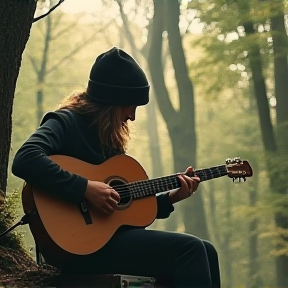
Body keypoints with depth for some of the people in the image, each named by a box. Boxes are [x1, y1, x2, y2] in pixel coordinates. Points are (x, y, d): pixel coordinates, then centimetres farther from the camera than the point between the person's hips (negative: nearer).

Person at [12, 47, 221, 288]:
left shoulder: (110, 136, 18)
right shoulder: (66, 122, -7)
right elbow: (25, 161, -28)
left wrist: (171, 198, 7)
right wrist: (86, 188, -28)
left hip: (111, 234, 9)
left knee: (205, 251, 3)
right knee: (189, 249, -17)